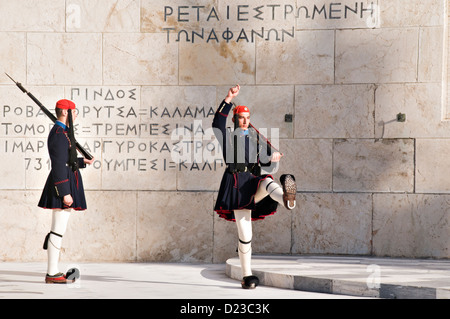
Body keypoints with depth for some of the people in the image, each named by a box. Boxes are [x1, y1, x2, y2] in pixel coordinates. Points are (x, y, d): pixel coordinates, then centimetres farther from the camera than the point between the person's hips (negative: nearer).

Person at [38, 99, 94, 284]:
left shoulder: (62, 132, 18)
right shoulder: (59, 134, -15)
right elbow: (58, 166, -20)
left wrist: (83, 162, 31)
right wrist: (65, 193, -23)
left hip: (65, 186, 11)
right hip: (64, 185, -11)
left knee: (58, 230, 12)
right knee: (58, 230, -9)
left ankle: (53, 272, 16)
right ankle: (52, 274, -7)